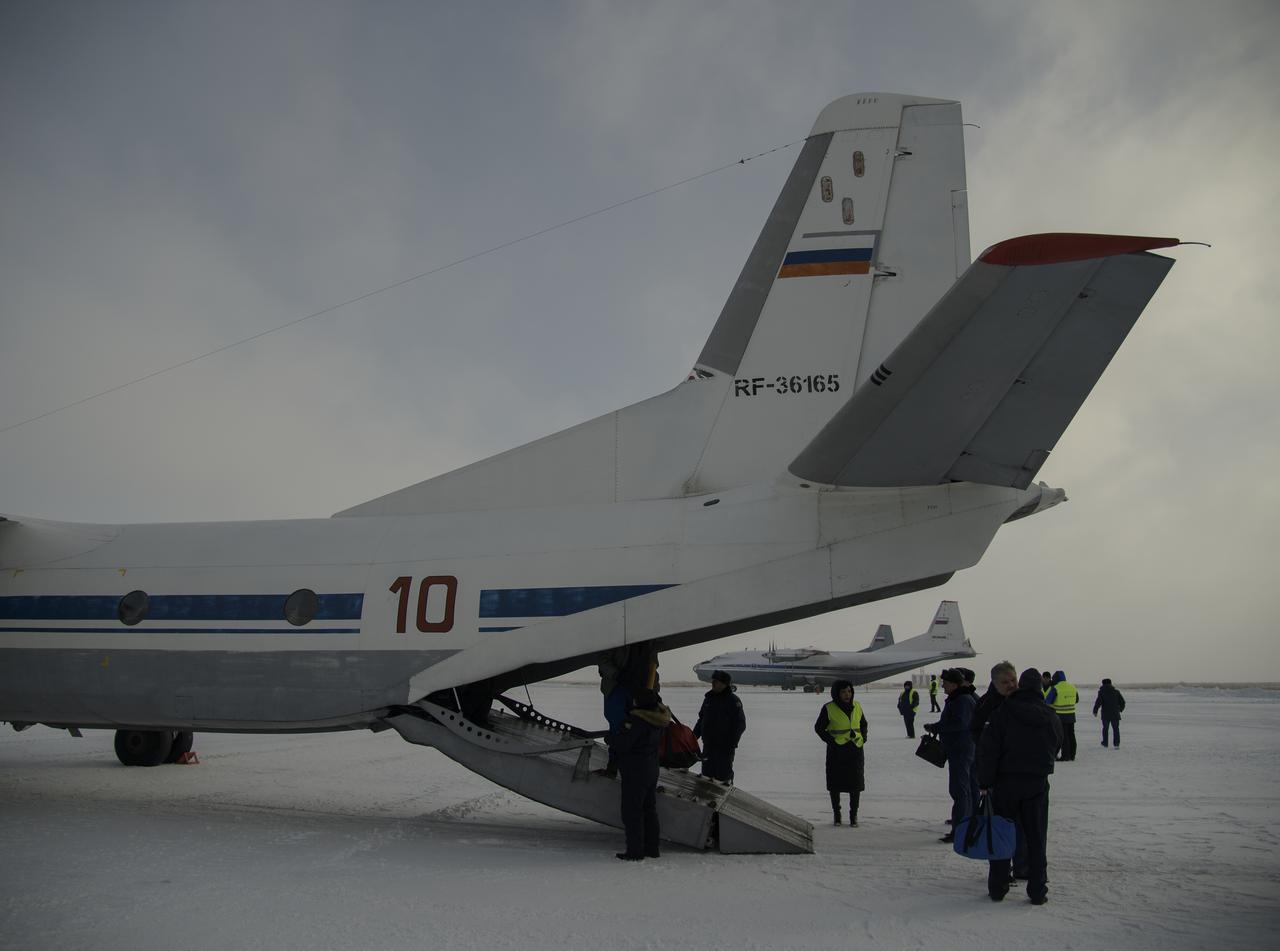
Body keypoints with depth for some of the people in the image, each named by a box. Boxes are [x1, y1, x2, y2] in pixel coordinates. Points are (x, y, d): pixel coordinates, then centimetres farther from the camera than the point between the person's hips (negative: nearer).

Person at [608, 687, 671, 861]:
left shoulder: (636, 720, -23)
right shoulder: (657, 719, 4)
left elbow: (622, 744, -23)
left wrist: (611, 737, -2)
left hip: (635, 772, -9)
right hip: (652, 769, 9)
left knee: (632, 811, 0)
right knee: (649, 809, 16)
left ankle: (635, 851, 2)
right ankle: (651, 848, 22)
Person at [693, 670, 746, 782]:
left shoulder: (733, 700, -8)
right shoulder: (709, 698, 11)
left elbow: (740, 724, -10)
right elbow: (701, 719, 21)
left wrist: (732, 744, -15)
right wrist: (694, 736, 14)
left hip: (725, 747, -6)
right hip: (708, 745, 6)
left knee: (723, 774, -3)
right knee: (707, 773, 10)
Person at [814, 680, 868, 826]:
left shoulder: (857, 706, 6)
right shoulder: (829, 709, -7)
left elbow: (863, 724, 20)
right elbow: (819, 728, -2)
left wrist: (862, 738, 4)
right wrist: (831, 741, -11)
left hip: (855, 750, 3)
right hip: (836, 751, -3)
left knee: (856, 783, 4)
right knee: (835, 784, 4)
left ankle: (854, 814, 17)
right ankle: (836, 814, 19)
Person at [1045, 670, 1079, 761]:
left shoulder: (1055, 688, -14)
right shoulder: (1072, 687, 6)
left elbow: (1047, 701, -13)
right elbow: (1076, 699, 20)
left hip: (1061, 716, -6)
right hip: (1071, 716, 6)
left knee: (1063, 736, -2)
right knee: (1071, 735, 12)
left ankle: (1065, 756, -1)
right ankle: (1072, 755, 18)